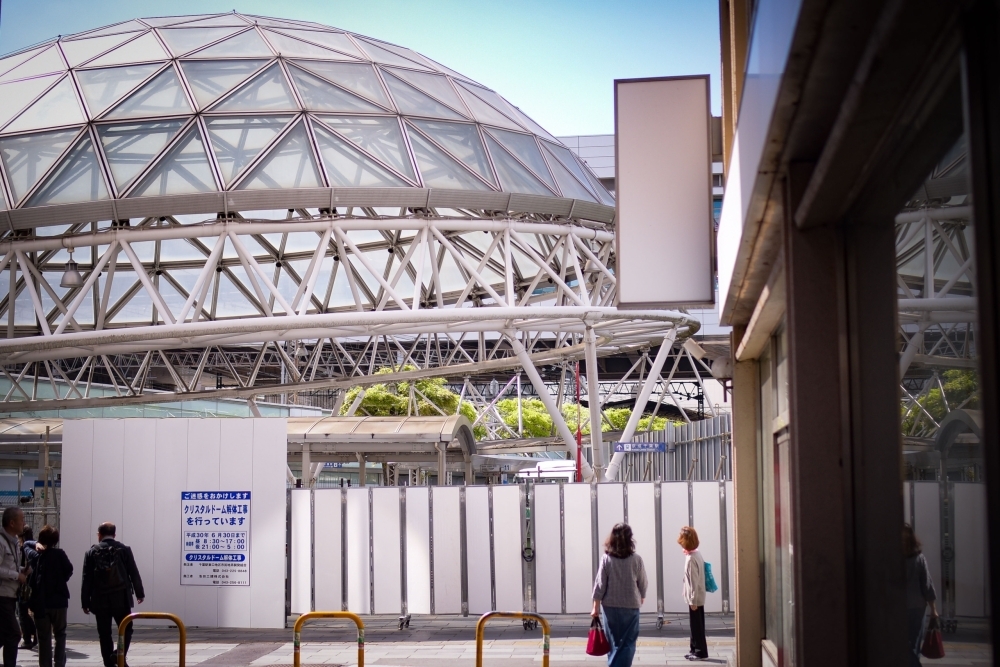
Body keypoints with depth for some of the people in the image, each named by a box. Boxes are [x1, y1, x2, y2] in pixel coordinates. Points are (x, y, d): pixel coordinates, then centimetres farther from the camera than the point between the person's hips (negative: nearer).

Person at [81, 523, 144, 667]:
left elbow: (87, 579, 1)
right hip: (121, 599, -1)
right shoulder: (124, 550, 0)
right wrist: (139, 593, 13)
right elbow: (134, 574, 1)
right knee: (126, 630, 8)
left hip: (100, 601, 1)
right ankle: (120, 654, -15)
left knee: (104, 634, 8)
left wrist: (85, 602, 5)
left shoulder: (92, 552, 1)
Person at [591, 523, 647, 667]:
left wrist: (596, 607, 3)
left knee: (613, 643, 13)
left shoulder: (606, 558, -7)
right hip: (631, 606, -1)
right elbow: (642, 583, 2)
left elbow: (600, 585, -6)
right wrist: (641, 597, 23)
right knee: (628, 643, 4)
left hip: (610, 607, 1)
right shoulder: (636, 559, -7)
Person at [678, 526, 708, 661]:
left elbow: (694, 581, -21)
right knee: (696, 625, 15)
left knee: (696, 626, -1)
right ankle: (695, 650, 22)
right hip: (698, 597, 9)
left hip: (695, 598, -9)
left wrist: (693, 601, -18)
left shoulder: (691, 559, -20)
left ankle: (701, 652, 5)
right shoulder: (697, 555, 7)